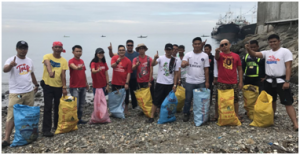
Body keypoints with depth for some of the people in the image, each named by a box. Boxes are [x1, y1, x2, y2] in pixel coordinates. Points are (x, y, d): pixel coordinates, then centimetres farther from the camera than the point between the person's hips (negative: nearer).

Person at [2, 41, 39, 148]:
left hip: (29, 92, 5)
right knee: (12, 116, -8)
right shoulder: (11, 60, -8)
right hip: (15, 93, -5)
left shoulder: (29, 61, 10)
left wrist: (36, 85, 27)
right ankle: (6, 139, -6)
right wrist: (11, 65, -50)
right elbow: (5, 70, -29)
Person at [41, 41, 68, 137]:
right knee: (48, 107, -3)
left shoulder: (63, 61, 1)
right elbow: (47, 64, -29)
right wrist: (50, 72, -50)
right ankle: (46, 130, 2)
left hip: (58, 86, 3)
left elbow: (63, 75, -3)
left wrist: (64, 87, -10)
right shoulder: (47, 56, -5)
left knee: (58, 107, 11)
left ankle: (57, 126, 28)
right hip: (48, 85, -3)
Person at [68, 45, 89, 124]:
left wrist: (86, 83, 21)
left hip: (83, 86, 7)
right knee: (75, 104, -5)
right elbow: (74, 67, -34)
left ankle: (79, 119, 21)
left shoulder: (82, 61, 13)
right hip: (75, 87, -7)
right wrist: (78, 67, -56)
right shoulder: (71, 61, -10)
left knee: (81, 104, 12)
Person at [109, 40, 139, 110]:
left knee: (133, 92, 10)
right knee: (125, 92, 9)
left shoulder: (136, 54, 0)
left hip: (134, 77, 0)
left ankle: (135, 107, 23)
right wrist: (110, 50, -23)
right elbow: (112, 55, -4)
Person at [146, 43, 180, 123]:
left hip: (170, 84, 2)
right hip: (160, 83, -2)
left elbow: (175, 74, 4)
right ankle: (151, 117, 4)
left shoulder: (175, 61, 4)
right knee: (156, 100, 0)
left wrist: (174, 85, -2)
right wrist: (155, 58, -41)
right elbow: (152, 64, -20)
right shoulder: (161, 58, -3)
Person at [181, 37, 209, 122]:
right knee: (188, 99, 7)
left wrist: (207, 81, 2)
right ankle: (186, 114, 22)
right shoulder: (188, 54, 1)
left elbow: (206, 69, 5)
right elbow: (182, 65, -11)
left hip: (201, 82, 1)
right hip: (189, 81, 0)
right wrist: (184, 63, -35)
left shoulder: (205, 56, 3)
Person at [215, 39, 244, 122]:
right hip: (222, 83, -1)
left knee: (235, 99, 8)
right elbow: (216, 57, -24)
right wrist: (217, 51, -48)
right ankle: (217, 115, 16)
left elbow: (240, 69, 8)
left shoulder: (236, 56, 7)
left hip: (233, 83, 2)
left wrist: (241, 81, 3)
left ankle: (237, 115, 22)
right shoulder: (220, 55, 3)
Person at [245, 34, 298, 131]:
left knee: (288, 103, -8)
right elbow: (254, 54, -3)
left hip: (281, 81, -5)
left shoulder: (285, 51, -5)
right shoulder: (267, 53, 9)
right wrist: (249, 49, -26)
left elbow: (288, 67, -10)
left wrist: (287, 81, -17)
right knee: (271, 101, 17)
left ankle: (295, 124, -6)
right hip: (269, 81, 5)